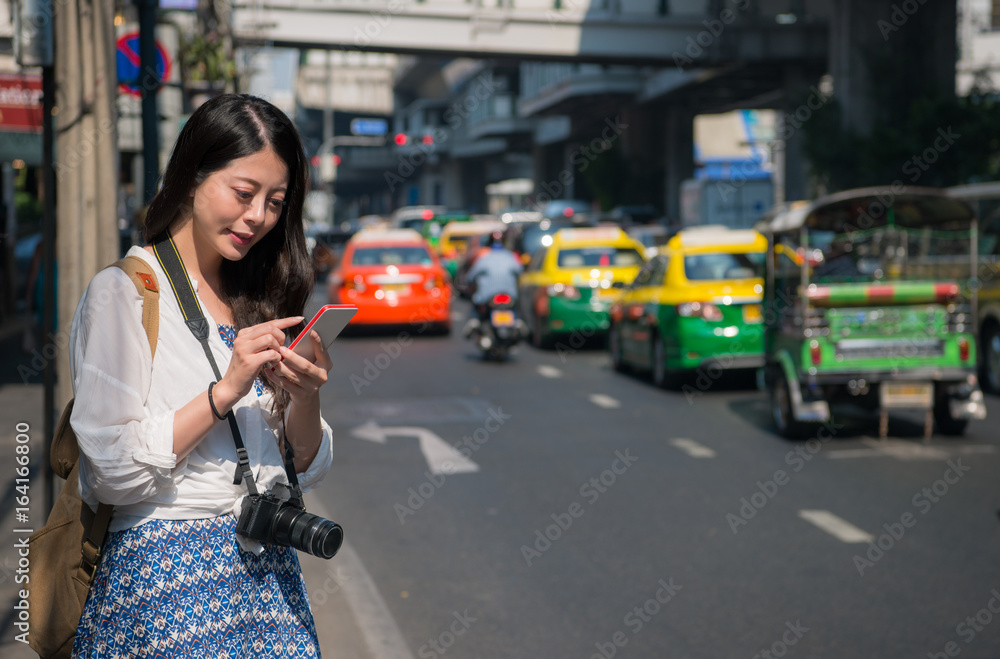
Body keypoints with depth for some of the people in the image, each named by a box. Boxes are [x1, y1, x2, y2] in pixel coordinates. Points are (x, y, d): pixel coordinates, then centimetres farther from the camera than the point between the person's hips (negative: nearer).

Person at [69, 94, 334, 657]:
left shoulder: (260, 302, 13)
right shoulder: (123, 292, -5)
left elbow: (306, 471, 11)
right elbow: (112, 472, -13)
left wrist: (305, 397, -8)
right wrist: (226, 390, -17)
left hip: (270, 570, 5)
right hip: (166, 578, -5)